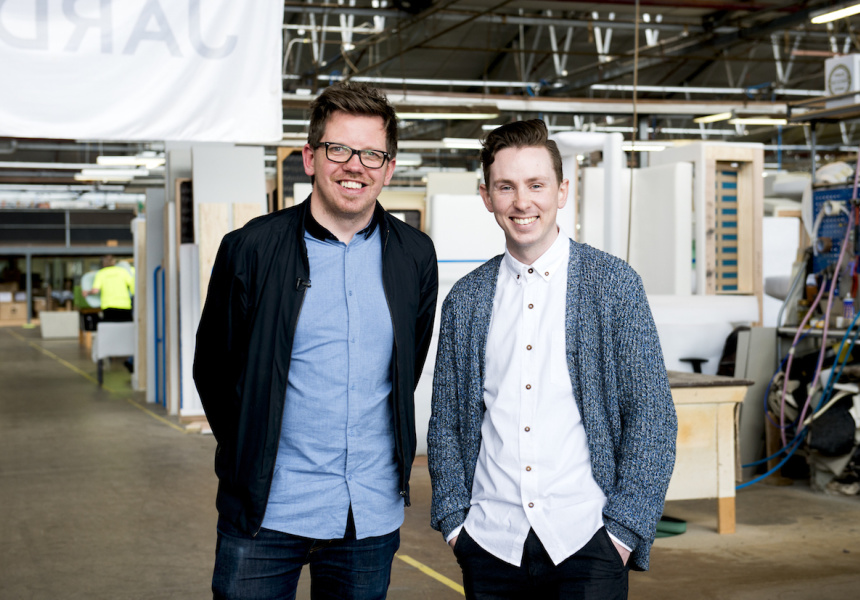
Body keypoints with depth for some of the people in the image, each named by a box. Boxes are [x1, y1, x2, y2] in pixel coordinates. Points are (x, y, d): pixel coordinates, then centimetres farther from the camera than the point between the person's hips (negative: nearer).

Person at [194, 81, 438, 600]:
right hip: (265, 515, -2)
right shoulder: (251, 249, -5)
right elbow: (212, 370, 4)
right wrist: (251, 459, 6)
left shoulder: (415, 256, 3)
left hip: (373, 514, 3)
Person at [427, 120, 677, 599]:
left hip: (585, 542, -2)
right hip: (490, 544, 3)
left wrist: (624, 529, -8)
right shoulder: (465, 299, 8)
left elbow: (652, 415, -3)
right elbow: (446, 422, 12)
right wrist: (454, 518, 2)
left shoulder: (614, 283, -1)